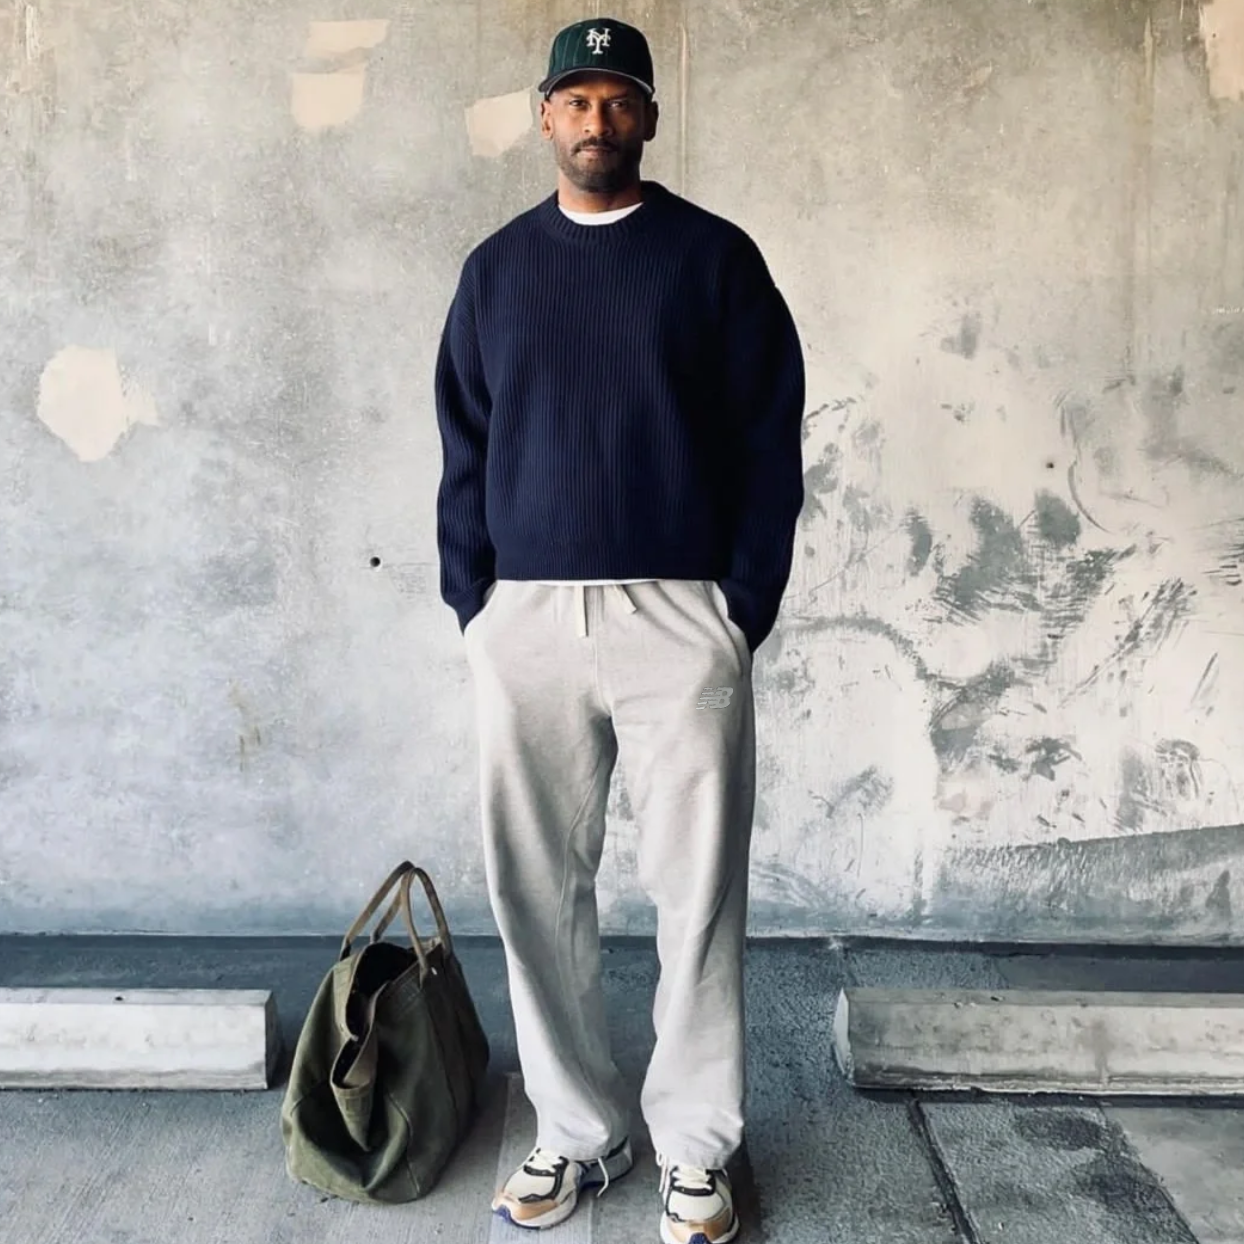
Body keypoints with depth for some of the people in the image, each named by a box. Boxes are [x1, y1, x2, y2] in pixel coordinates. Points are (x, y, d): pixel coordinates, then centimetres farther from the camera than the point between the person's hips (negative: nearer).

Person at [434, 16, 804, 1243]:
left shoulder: (716, 255, 6)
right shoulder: (496, 267, 14)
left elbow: (769, 445, 2)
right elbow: (463, 452, 12)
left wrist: (745, 607, -5)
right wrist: (471, 609, 4)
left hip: (682, 616, -2)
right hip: (526, 622, 3)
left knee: (697, 893, 3)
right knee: (536, 890, 6)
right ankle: (576, 1129, 24)